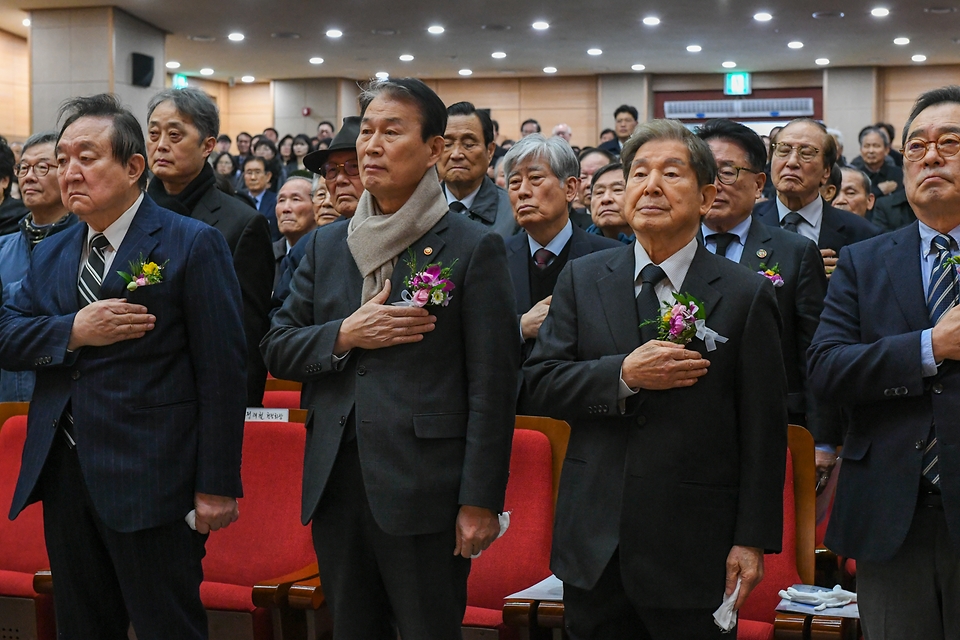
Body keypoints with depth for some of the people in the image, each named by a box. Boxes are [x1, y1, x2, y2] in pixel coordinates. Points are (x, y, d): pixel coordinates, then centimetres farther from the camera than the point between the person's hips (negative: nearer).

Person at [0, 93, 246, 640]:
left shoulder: (194, 245, -6)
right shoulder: (51, 254, 15)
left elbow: (223, 370, -11)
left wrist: (216, 487, -15)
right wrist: (72, 331, -12)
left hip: (149, 482, -6)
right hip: (63, 475, 7)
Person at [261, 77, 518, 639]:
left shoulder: (475, 248, -5)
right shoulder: (329, 245, 12)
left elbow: (492, 386, -8)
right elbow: (277, 348, 12)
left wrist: (480, 502, -13)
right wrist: (345, 334, -9)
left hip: (424, 489, -5)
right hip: (336, 485, 5)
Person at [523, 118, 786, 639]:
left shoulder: (747, 295, -1)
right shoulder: (581, 279, 7)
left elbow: (763, 430, -3)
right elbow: (539, 382, 0)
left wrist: (753, 539, -6)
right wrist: (624, 375, -16)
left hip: (693, 551, -2)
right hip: (595, 543, 2)